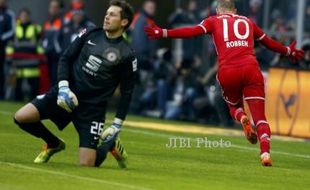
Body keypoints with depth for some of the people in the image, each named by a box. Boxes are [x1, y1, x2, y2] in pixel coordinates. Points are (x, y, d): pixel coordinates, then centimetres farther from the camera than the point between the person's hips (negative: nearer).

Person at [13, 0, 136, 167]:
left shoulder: (126, 55, -6)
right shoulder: (90, 34, 4)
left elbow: (126, 93, -1)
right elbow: (66, 58, 6)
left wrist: (117, 125, -5)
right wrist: (63, 87, -10)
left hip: (92, 108, -4)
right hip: (67, 93, 4)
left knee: (86, 165, -13)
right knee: (21, 117, -15)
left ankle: (110, 145, 22)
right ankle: (54, 144, 14)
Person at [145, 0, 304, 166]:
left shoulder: (214, 21, 17)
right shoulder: (247, 22, 24)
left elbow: (192, 32, 2)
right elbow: (268, 42, 35)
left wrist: (163, 33, 2)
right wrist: (288, 52, 51)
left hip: (227, 72, -1)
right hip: (250, 69, 1)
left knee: (234, 107, 27)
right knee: (260, 117, 3)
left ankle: (242, 119, -7)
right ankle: (265, 152, -19)